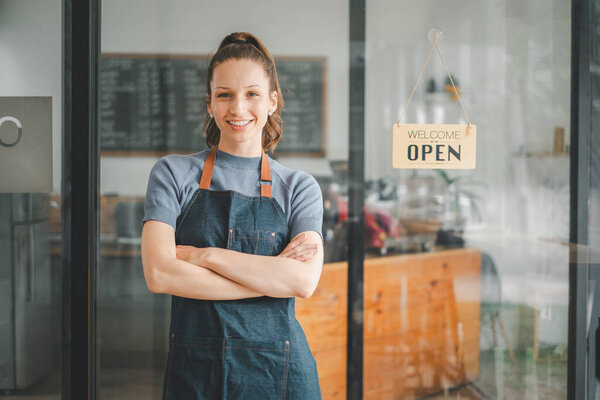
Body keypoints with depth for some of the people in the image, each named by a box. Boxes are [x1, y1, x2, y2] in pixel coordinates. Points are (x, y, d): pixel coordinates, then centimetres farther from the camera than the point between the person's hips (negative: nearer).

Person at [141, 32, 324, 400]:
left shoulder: (299, 187, 3)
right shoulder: (173, 173, 2)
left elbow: (304, 280, -12)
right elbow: (159, 274, -12)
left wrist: (207, 255, -14)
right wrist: (272, 274, -12)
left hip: (279, 370, 1)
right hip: (194, 369, 0)